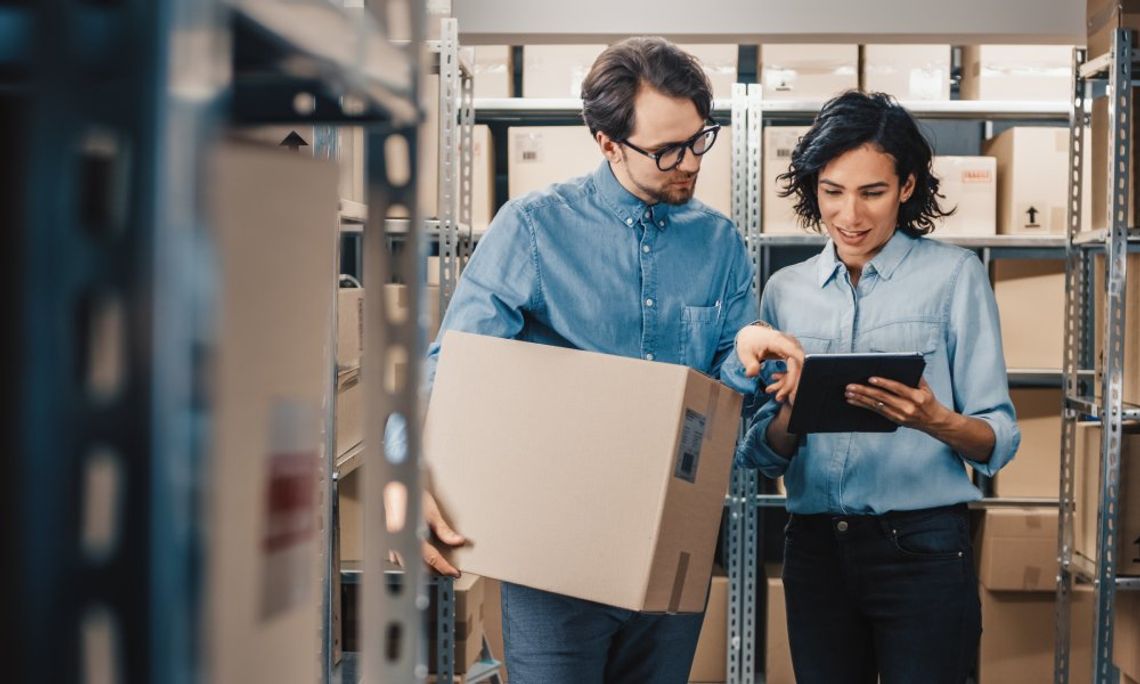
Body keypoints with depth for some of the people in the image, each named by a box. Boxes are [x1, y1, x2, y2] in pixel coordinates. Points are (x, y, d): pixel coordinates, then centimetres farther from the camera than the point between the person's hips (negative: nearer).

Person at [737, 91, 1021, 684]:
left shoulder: (952, 274, -1)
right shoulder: (786, 291, 9)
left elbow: (999, 440, -5)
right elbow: (761, 454, 9)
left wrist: (936, 420, -25)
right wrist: (792, 414, -12)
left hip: (921, 546, -3)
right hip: (814, 547, 3)